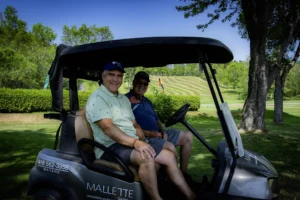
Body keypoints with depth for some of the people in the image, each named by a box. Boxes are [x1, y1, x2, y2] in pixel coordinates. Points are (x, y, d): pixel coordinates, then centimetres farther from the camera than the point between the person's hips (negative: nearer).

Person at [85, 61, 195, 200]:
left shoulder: (124, 99, 17)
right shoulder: (97, 98, -10)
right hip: (110, 147, -8)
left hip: (132, 143, 8)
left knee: (169, 156, 1)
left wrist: (141, 140, -4)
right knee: (147, 158, -33)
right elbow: (108, 128, -23)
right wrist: (135, 142, -31)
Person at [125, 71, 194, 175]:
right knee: (170, 147, -32)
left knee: (188, 136, 4)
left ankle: (183, 172, 8)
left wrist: (162, 131, 3)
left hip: (157, 134, 9)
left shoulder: (147, 101, 21)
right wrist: (148, 133, -20)